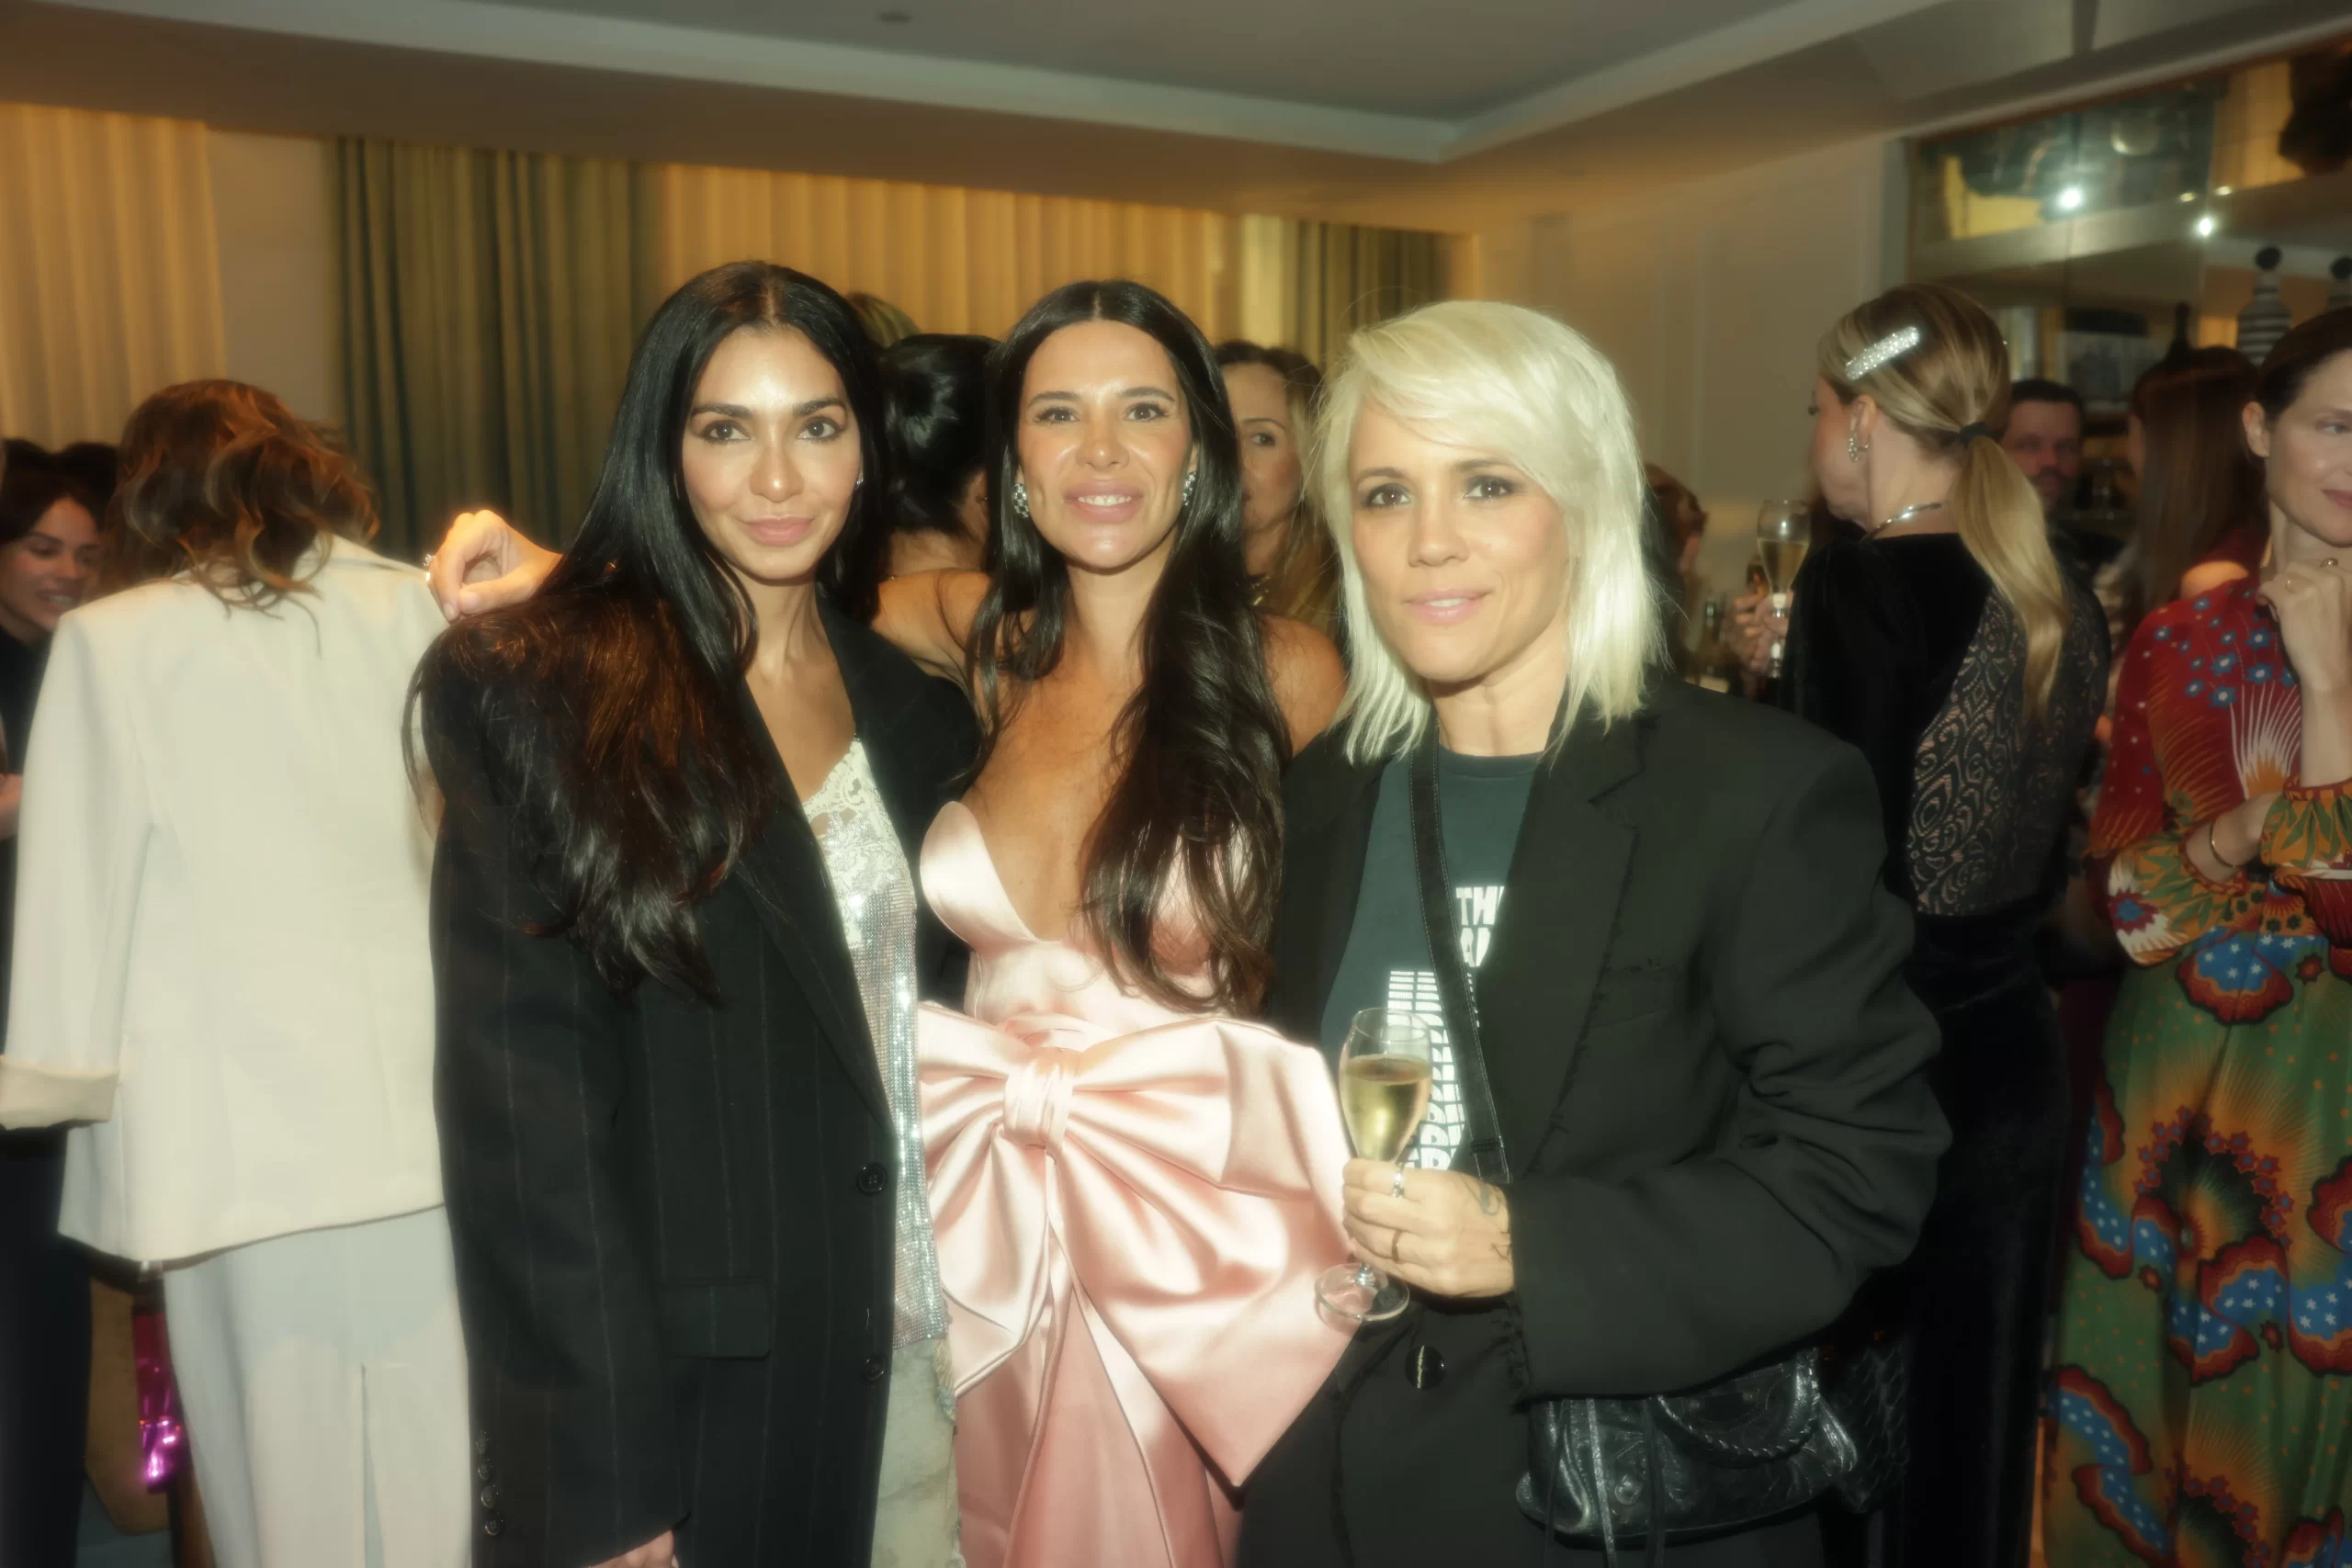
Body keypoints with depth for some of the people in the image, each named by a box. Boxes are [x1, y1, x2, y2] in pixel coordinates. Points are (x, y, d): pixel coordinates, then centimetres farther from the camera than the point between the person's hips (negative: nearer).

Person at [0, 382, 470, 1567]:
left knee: (288, 1466, 12)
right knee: (435, 1454, 11)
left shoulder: (107, 643, -1)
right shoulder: (404, 608, 2)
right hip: (417, 1102, 1)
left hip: (234, 1119, -1)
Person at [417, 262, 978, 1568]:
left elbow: (943, 1013, 10)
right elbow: (519, 1097, -13)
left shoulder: (918, 710, 5)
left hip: (913, 1359, 5)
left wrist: (973, 1321, 3)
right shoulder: (531, 694, -10)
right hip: (679, 1382, -4)